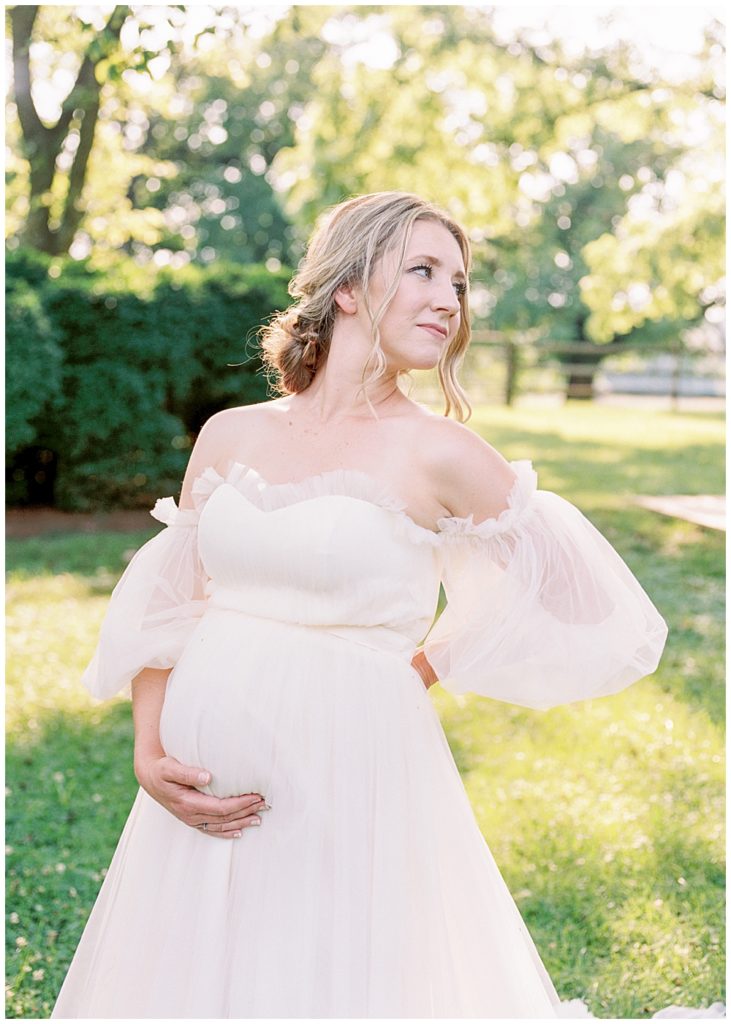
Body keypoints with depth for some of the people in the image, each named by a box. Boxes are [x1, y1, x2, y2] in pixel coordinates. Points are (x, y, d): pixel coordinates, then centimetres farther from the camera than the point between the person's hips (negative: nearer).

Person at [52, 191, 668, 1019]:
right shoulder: (230, 435, 3)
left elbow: (566, 603, 1)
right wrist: (149, 756, -3)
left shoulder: (435, 453, -8)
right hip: (202, 803, 4)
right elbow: (165, 605, 8)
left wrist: (418, 673, 4)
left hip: (349, 791, -3)